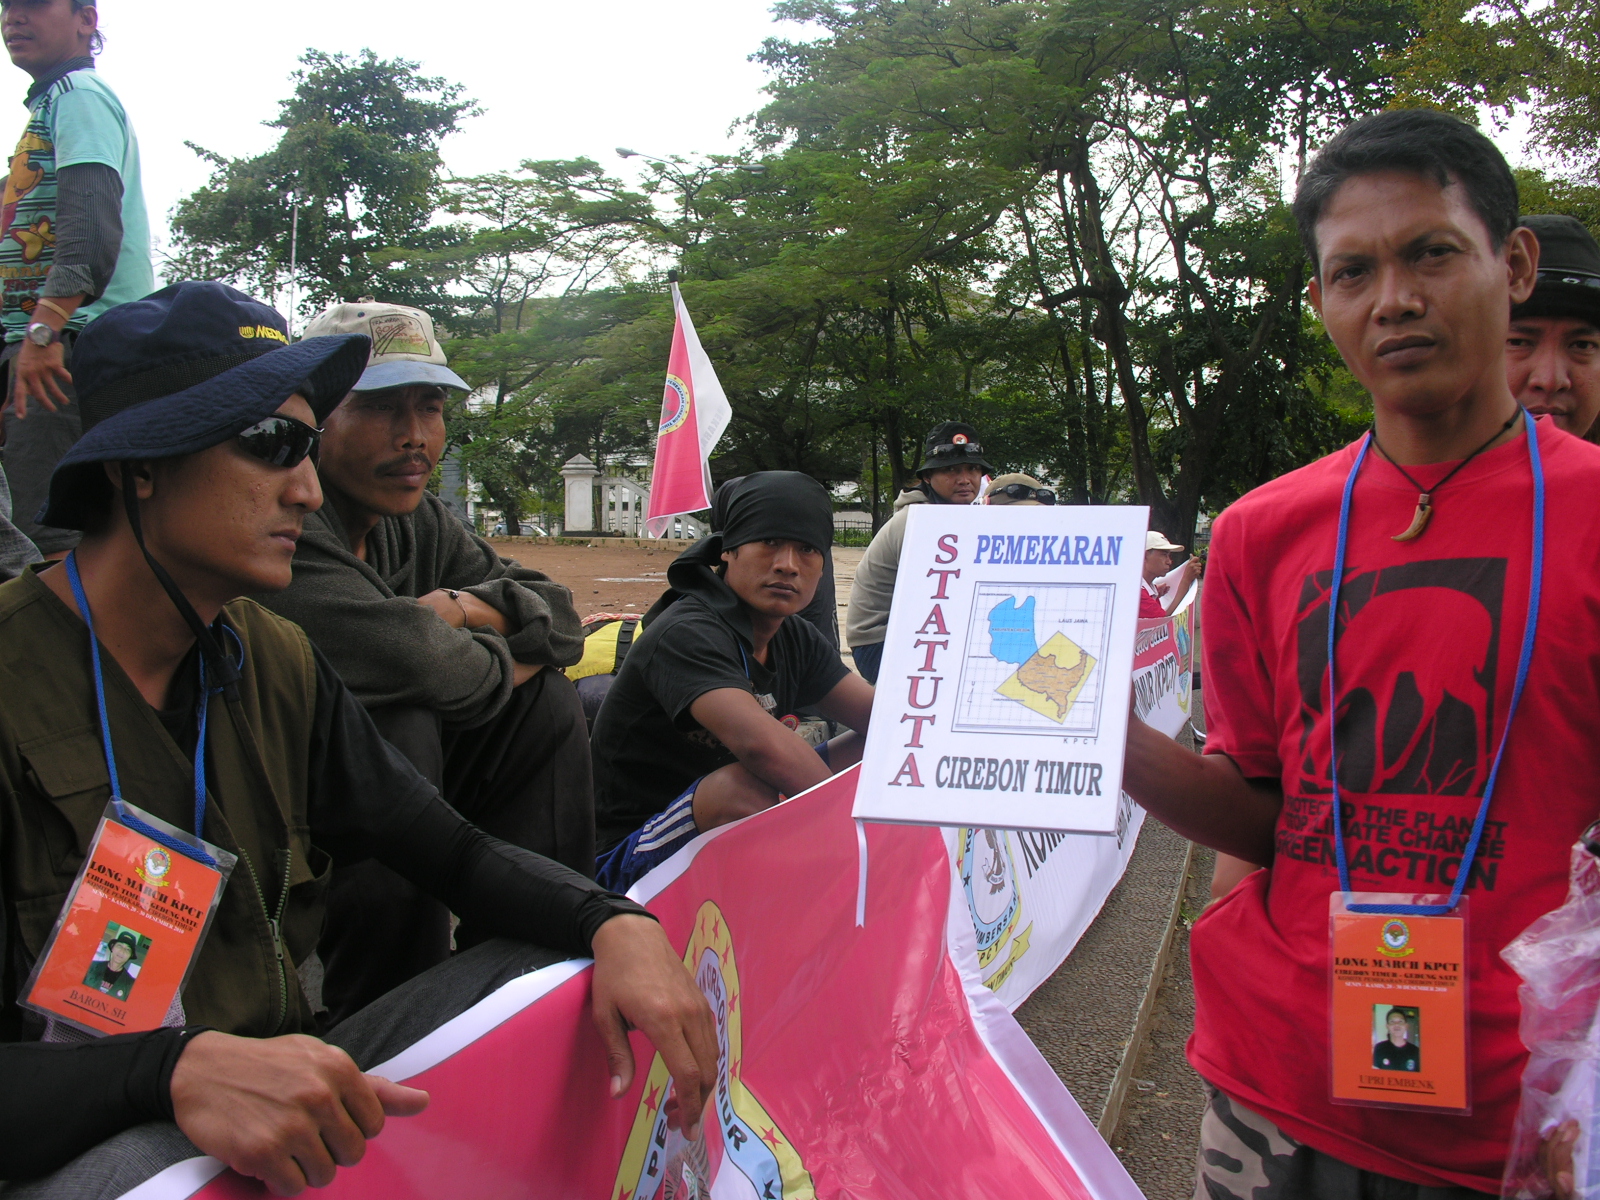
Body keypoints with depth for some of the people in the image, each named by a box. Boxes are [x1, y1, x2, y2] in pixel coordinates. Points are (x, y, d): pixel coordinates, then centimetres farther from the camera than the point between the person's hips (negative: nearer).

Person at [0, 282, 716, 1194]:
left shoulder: (277, 664, 4)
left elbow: (452, 849, 4)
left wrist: (617, 924, -14)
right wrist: (181, 1070, -41)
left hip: (287, 1105, 6)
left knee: (562, 970, -3)